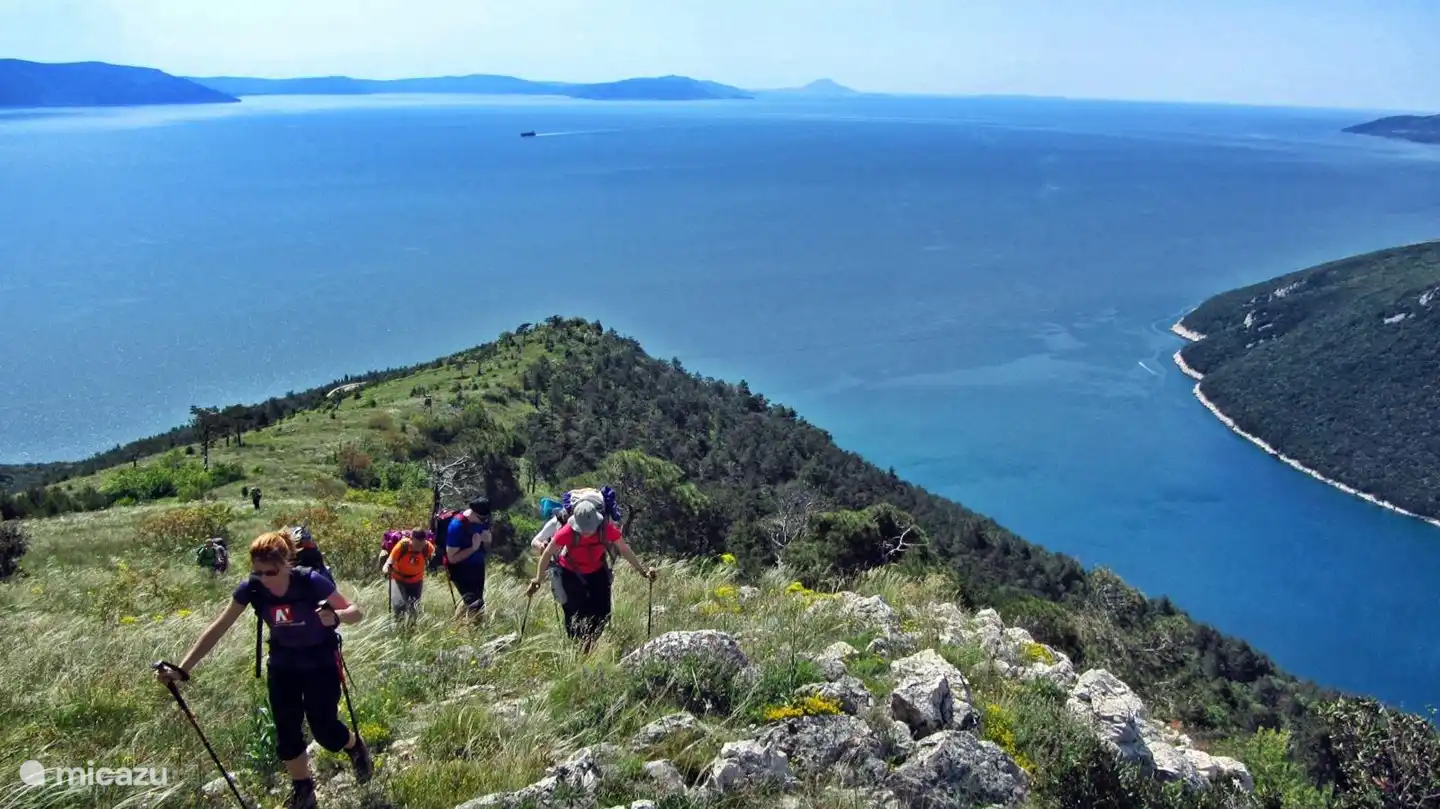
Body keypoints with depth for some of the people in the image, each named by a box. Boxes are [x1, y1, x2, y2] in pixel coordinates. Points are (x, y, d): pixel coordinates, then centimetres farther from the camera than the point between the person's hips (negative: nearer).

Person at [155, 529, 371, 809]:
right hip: (282, 664, 4)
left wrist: (335, 615, -45)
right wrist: (183, 669, -23)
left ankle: (356, 747, 33)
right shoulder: (251, 588, -20)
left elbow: (355, 612, -22)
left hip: (320, 662, -3)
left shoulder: (311, 582, -29)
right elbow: (218, 628, -16)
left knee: (324, 729, -1)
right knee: (286, 734, 5)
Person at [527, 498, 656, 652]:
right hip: (571, 574, -2)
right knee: (575, 616, -5)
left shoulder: (607, 529, -28)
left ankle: (590, 641, 27)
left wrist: (642, 570, -7)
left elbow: (624, 550, -10)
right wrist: (538, 580, -17)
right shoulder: (567, 532, -33)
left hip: (597, 572, 2)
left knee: (602, 615, 1)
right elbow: (547, 554, -17)